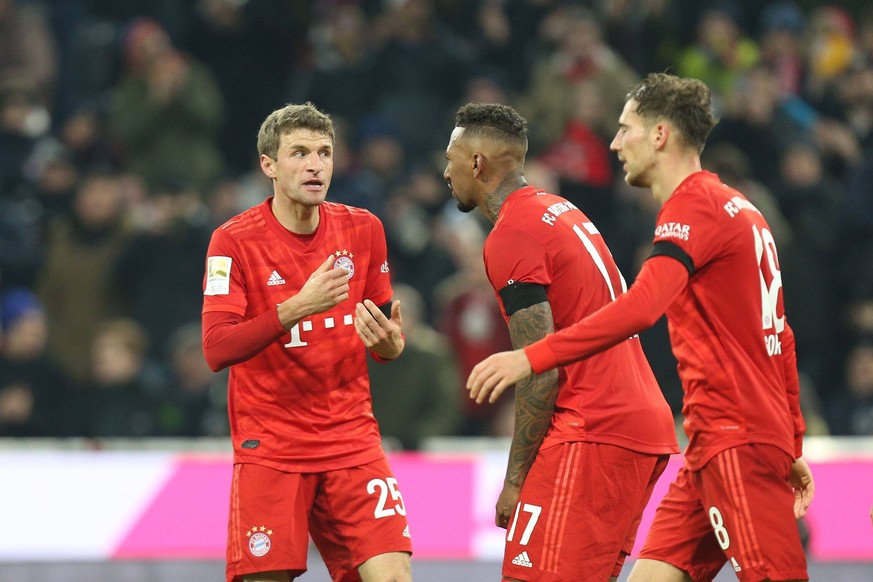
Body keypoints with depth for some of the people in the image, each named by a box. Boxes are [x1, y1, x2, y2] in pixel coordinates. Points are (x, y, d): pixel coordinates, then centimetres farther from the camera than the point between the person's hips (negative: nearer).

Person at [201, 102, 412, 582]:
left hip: (351, 439, 3)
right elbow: (216, 349, -17)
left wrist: (389, 342, -11)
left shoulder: (362, 230, 5)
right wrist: (296, 308, -28)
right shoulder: (234, 241, -7)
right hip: (268, 447, -3)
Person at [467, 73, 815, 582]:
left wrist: (531, 358, -31)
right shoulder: (740, 209, 19)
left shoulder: (694, 205, -11)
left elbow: (641, 308, -28)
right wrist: (793, 447, 28)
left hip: (735, 441, -9)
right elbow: (781, 338, 24)